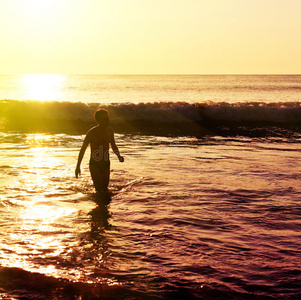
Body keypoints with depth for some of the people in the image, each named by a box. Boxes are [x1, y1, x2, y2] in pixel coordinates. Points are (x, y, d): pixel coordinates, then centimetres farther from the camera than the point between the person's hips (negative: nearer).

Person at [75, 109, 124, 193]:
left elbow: (113, 145, 19)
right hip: (94, 164, -5)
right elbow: (83, 149, -6)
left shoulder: (109, 130, 3)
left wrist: (119, 156, 0)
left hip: (106, 164, 5)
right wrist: (78, 166, -8)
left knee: (105, 189, 11)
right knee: (99, 190, -15)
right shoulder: (92, 132, -13)